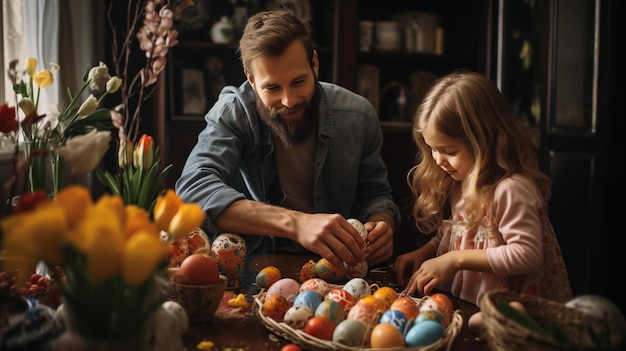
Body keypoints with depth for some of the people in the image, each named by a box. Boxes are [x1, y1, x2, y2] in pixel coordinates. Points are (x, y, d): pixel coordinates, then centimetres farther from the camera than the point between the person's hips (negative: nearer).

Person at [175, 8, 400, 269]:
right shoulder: (233, 112, -16)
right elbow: (193, 189, -31)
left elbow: (374, 194, 5)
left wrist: (381, 222, -20)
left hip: (333, 266, 2)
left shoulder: (358, 115, -8)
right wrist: (295, 223, -42)